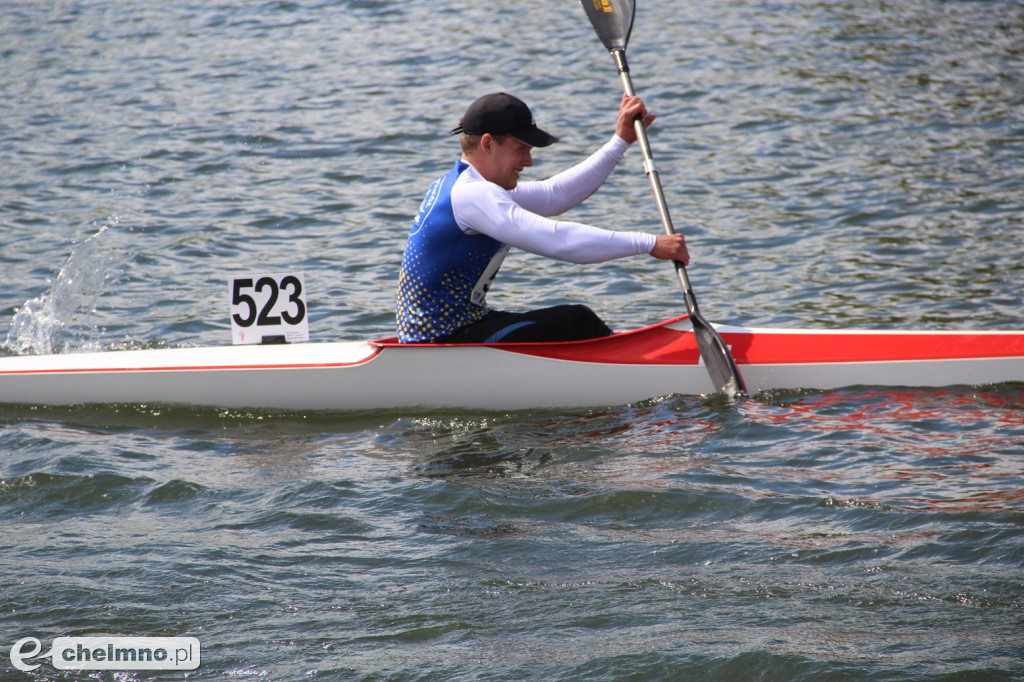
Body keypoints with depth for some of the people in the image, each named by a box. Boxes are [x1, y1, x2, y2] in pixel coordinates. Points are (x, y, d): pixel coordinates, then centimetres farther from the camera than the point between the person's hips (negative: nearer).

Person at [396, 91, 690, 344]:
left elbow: (556, 194, 16)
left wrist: (621, 141, 13)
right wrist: (649, 244, -25)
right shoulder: (470, 195, -21)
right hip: (445, 343, -11)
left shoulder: (460, 186, 13)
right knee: (575, 322, -10)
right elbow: (556, 239, -28)